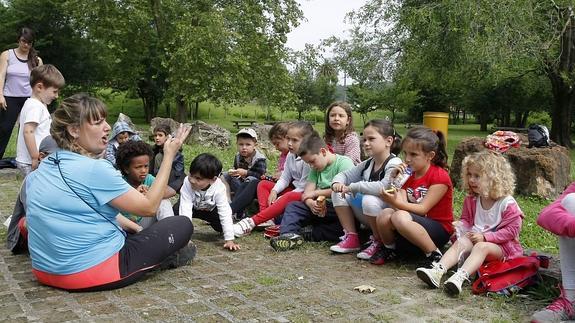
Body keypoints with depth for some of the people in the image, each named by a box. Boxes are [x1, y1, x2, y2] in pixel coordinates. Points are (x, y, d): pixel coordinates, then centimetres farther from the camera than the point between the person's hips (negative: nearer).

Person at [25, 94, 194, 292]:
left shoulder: (43, 167, 5)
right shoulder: (95, 169, -20)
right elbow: (149, 207, -15)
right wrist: (169, 156, -9)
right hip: (92, 273, -8)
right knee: (183, 225, 2)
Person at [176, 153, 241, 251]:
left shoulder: (219, 188, -35)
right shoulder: (187, 183, -36)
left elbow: (225, 214, -33)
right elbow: (185, 209, -39)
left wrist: (229, 240, -36)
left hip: (209, 209, 1)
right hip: (192, 207, -1)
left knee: (221, 225, -22)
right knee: (177, 209, -30)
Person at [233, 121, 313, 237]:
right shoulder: (290, 155, 3)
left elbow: (304, 186, -23)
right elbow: (285, 178, 6)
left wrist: (281, 198, -21)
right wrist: (274, 191, -13)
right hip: (294, 189, 10)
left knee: (288, 198, -40)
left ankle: (253, 221, -41)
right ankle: (266, 218, -21)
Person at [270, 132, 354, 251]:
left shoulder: (344, 162, -7)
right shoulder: (316, 169, 16)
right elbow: (306, 194, 6)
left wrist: (316, 193, -8)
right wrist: (310, 203, -18)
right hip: (320, 207, 6)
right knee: (293, 206, -6)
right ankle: (289, 234, -30)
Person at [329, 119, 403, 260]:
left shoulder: (394, 164, -19)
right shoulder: (368, 164, 6)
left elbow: (383, 187, -37)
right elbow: (344, 174, 13)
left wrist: (353, 187, -27)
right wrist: (337, 183, -12)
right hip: (369, 218, 8)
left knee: (369, 200, -36)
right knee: (338, 193, 0)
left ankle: (378, 242, -12)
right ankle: (351, 238, 1)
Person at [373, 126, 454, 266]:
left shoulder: (440, 177, -11)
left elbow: (423, 209, -18)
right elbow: (402, 205, -5)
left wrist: (396, 203, -32)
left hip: (440, 230, -6)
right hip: (416, 222, 6)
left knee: (400, 217, -34)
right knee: (384, 215, -25)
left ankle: (434, 254, -19)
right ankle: (389, 248, 4)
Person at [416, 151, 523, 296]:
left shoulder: (507, 203, -10)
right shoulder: (471, 200, 7)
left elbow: (512, 230, -12)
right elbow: (466, 220, 19)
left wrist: (485, 237, -19)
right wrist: (460, 227, -6)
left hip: (500, 245, -5)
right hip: (475, 238, 5)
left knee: (482, 247, -35)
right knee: (460, 242, -24)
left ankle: (460, 277, -58)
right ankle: (437, 271, -45)